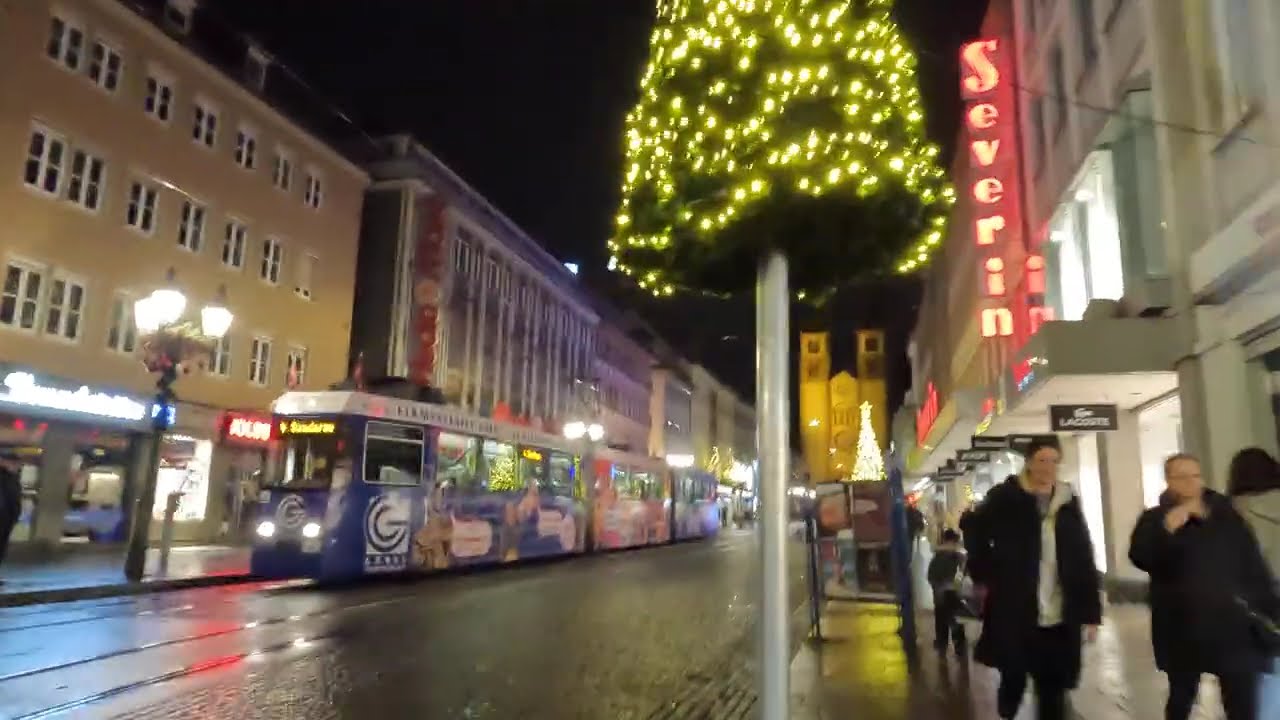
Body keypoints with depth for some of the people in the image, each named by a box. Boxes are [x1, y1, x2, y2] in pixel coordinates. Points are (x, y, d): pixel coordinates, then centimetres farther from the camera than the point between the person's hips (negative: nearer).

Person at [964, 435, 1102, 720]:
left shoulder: (1068, 502, 5)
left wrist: (1091, 611, 2)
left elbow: (1084, 558, 5)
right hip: (1013, 613, -3)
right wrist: (983, 576, 3)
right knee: (1013, 680, 7)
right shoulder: (1005, 497, -4)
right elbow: (974, 529, 7)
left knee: (1053, 689, 8)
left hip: (1059, 619, 3)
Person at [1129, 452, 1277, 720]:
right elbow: (1140, 558, -19)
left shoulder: (1225, 513, 6)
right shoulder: (1156, 519, -3)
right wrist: (1169, 527, -28)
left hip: (1234, 627, 2)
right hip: (1184, 632, -2)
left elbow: (1254, 565, 9)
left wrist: (1269, 611, 5)